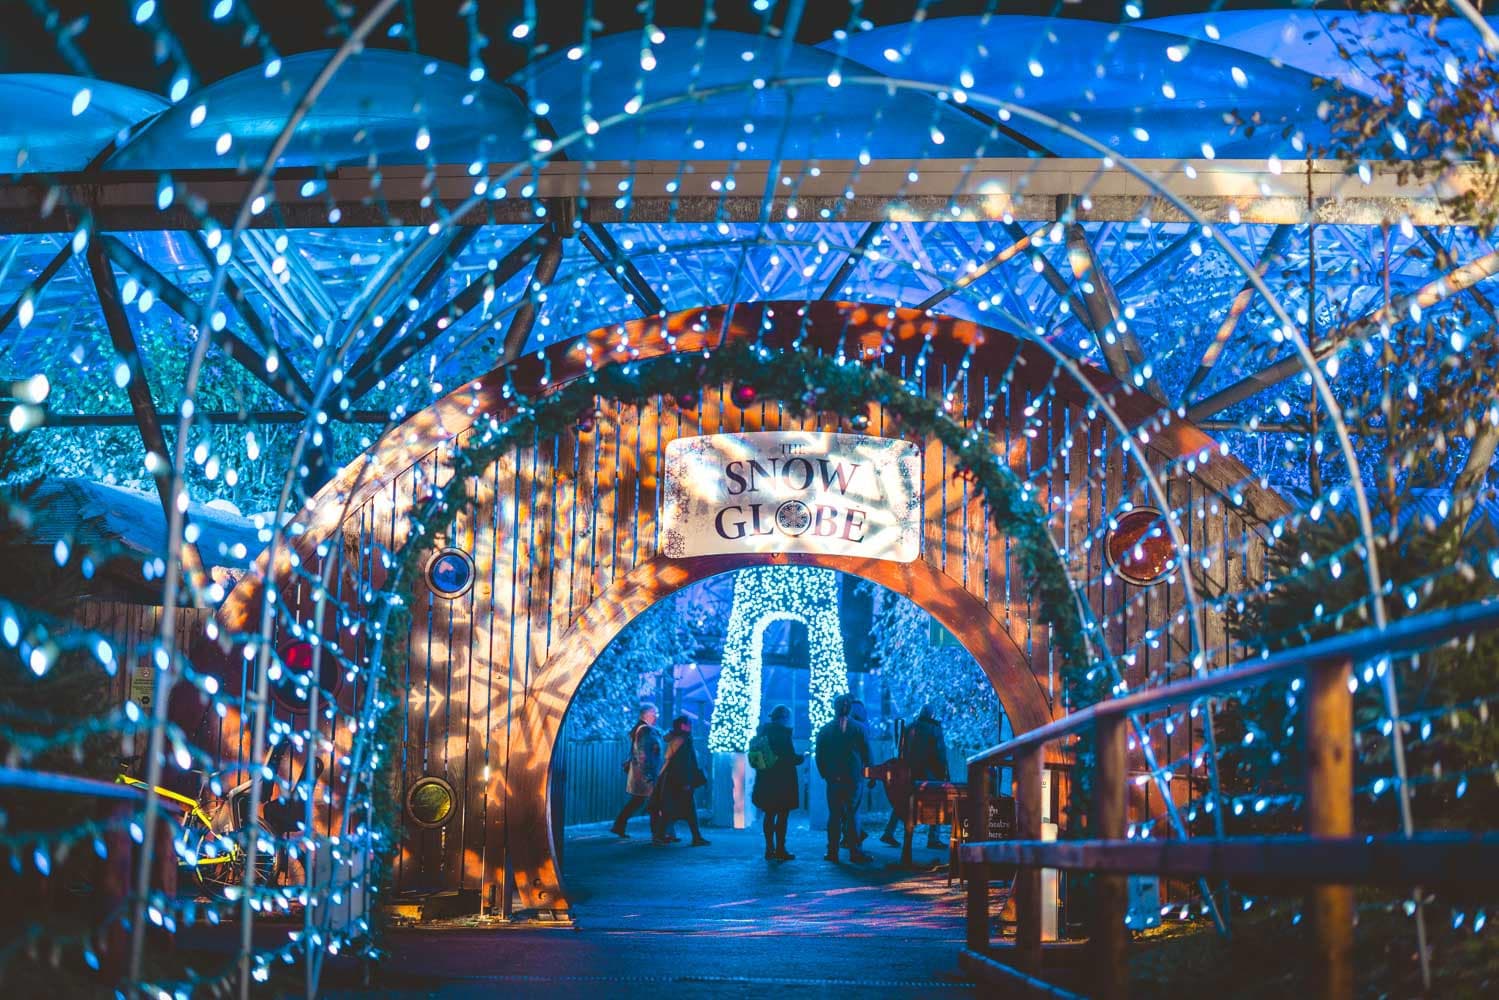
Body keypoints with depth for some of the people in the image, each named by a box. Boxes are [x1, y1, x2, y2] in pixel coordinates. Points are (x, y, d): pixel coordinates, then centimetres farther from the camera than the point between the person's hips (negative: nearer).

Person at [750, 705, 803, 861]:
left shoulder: (763, 731, 9)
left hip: (766, 781, 7)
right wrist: (801, 757, 5)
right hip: (782, 781, -7)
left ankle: (770, 849, 13)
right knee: (783, 815, 0)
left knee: (769, 814, 12)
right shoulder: (783, 732, -13)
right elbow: (790, 758, -15)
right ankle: (780, 850, 0)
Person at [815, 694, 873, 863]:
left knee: (834, 815, 7)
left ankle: (832, 851, 8)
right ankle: (855, 851, 0)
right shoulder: (858, 729, -3)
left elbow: (819, 757, 3)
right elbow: (867, 754, -1)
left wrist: (825, 774, 11)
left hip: (833, 779, 1)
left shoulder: (824, 730, 1)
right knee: (851, 814, 3)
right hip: (853, 778, -1)